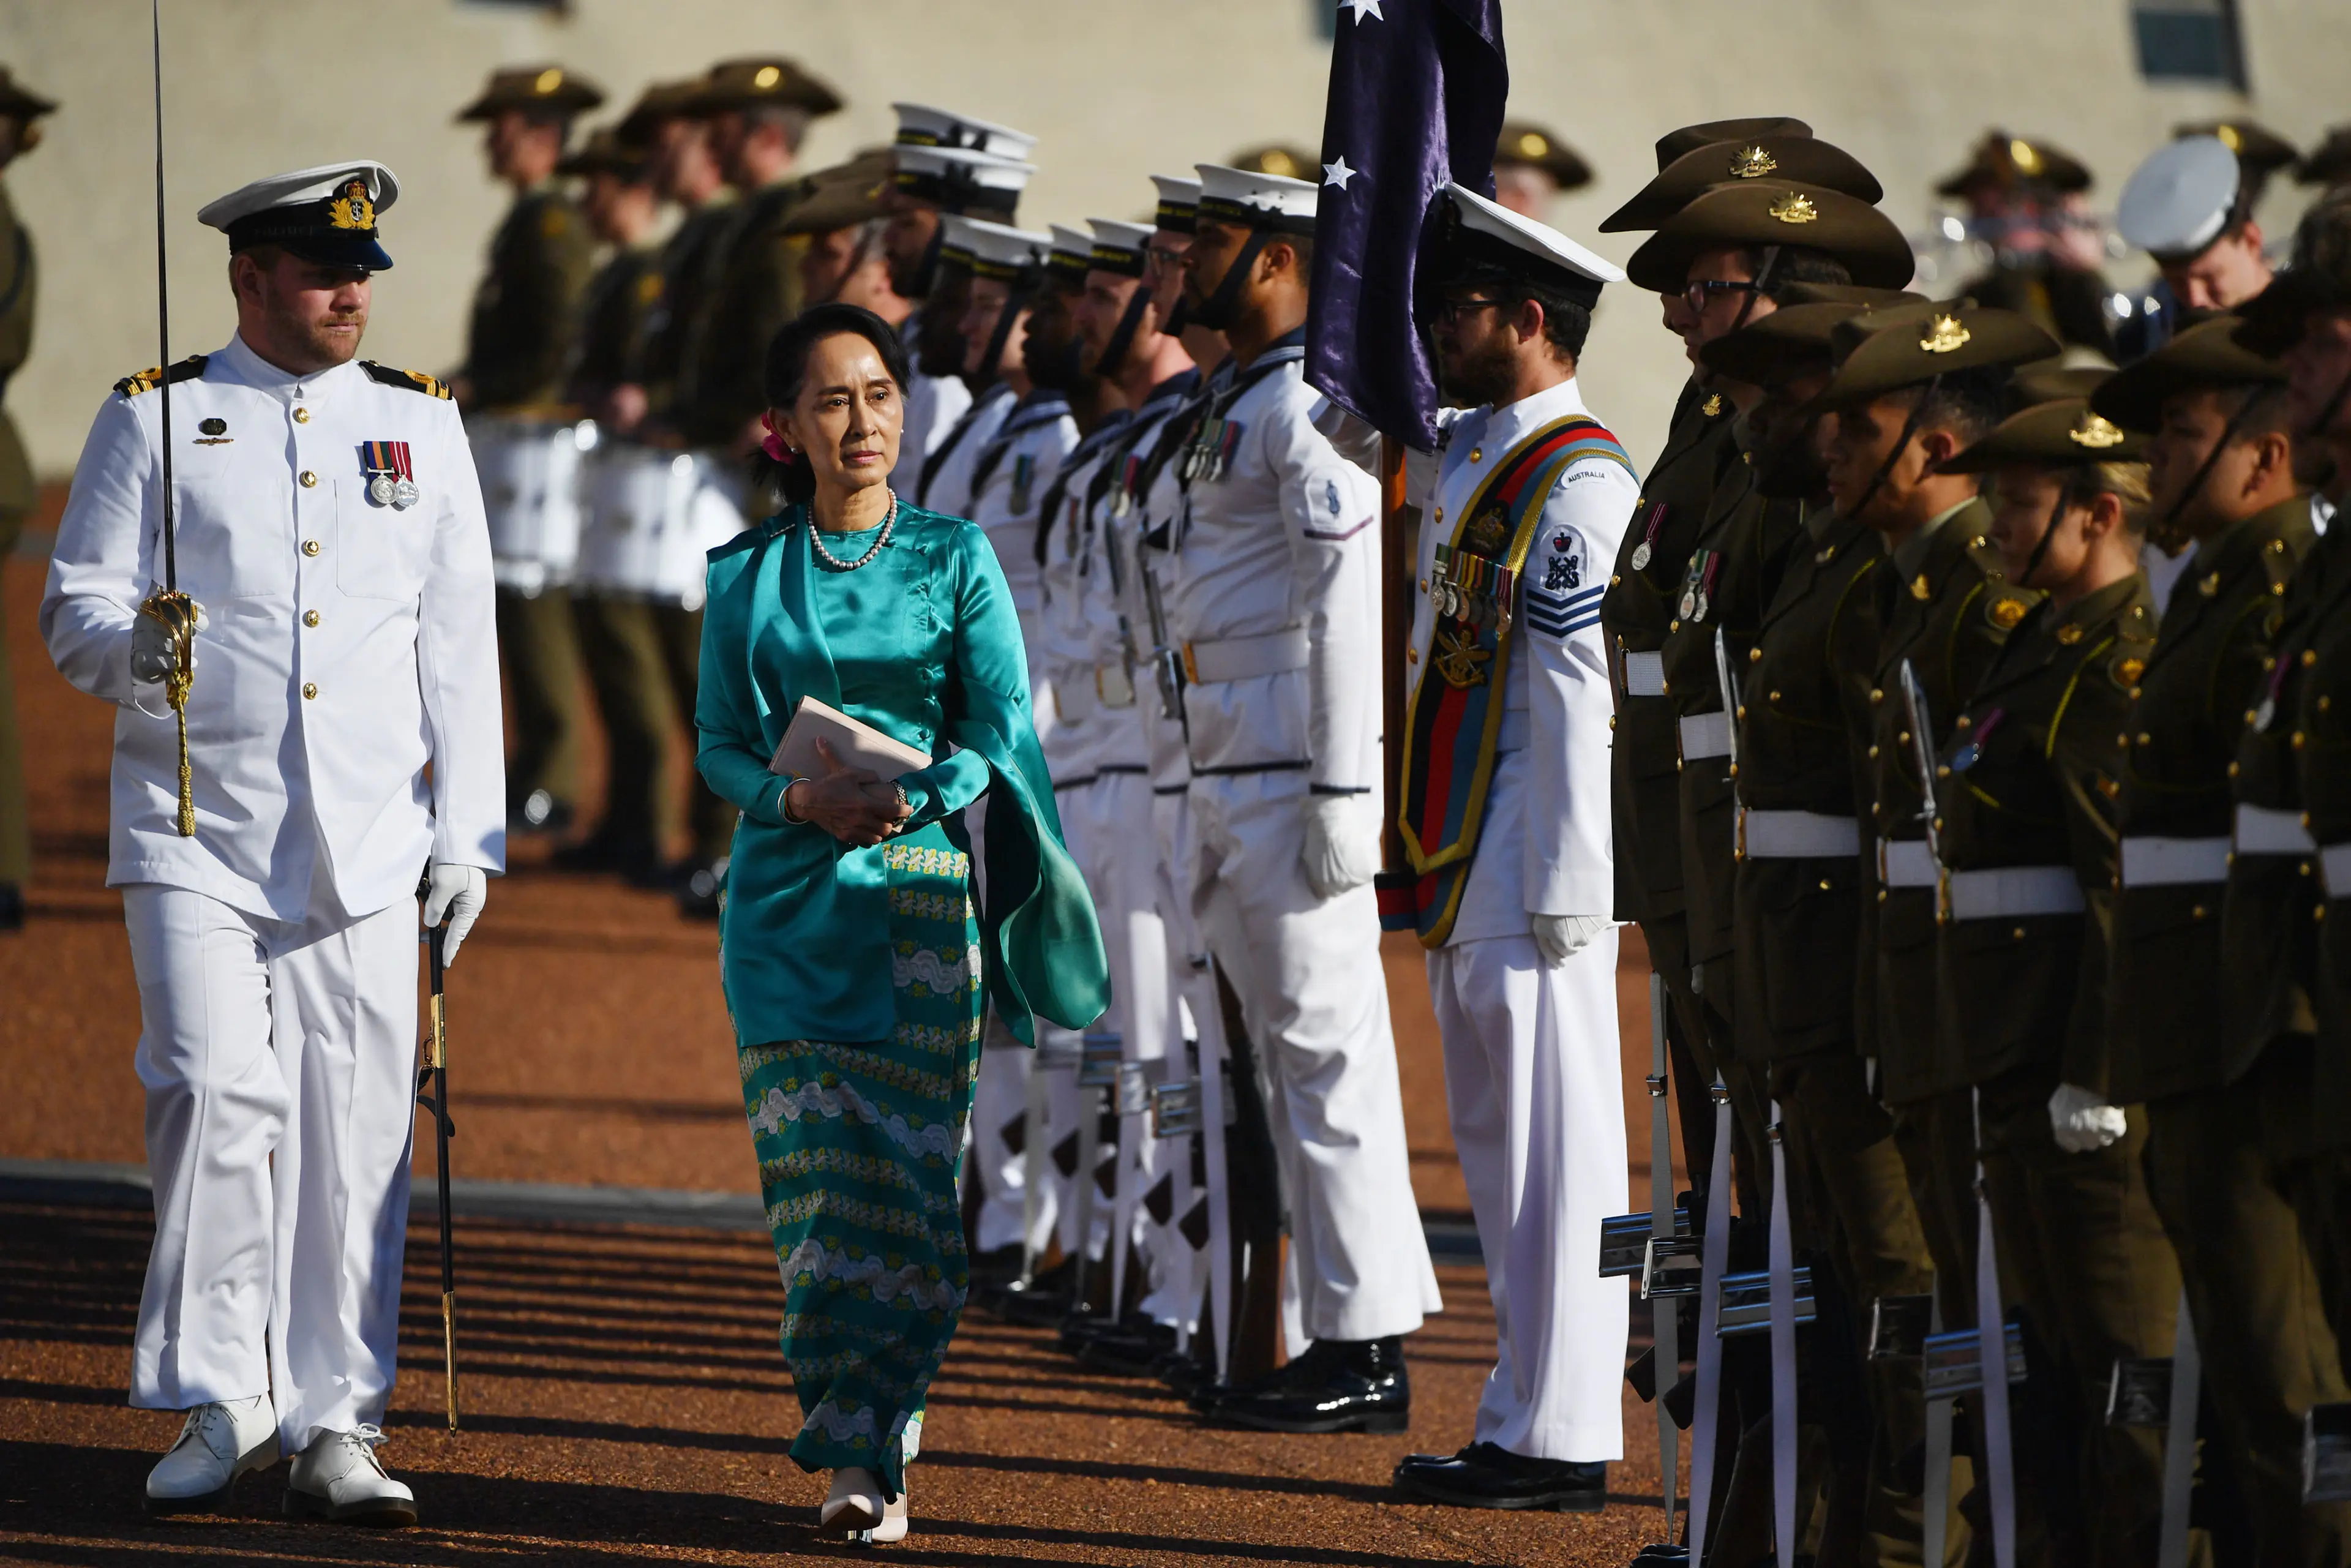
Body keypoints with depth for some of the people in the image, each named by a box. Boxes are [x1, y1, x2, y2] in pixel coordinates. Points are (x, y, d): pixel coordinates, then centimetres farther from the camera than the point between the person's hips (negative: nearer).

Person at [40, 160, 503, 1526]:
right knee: (216, 1095, -14)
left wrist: (468, 833, 5)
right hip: (198, 835, -2)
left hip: (367, 848, 2)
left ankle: (337, 1427, 7)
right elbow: (75, 609, 2)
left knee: (358, 1132, 0)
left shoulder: (423, 424, 11)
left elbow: (460, 645, 11)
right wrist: (135, 646, -22)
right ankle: (220, 1404, -2)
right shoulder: (157, 418, 4)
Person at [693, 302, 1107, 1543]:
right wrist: (800, 799, -12)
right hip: (790, 899, 0)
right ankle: (854, 1454, -4)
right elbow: (720, 743, 9)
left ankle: (875, 1440, 0)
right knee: (815, 1166, -8)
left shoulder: (954, 558, 6)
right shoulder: (746, 576, 8)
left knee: (913, 1173, -5)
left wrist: (915, 797, -16)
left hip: (924, 895, 0)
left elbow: (1001, 728, 2)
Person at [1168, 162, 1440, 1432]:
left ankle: (1366, 1353, -6)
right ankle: (1346, 1335, 16)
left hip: (1290, 773, -10)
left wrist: (1343, 794, -23)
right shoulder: (1237, 403, 18)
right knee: (1291, 1052, 12)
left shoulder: (1309, 409, -14)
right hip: (1228, 770, 10)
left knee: (1325, 1045, -8)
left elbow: (1346, 610, -19)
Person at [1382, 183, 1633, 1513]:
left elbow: (1581, 695, -19)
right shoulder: (1469, 453, 12)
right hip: (1466, 861, 10)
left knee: (1551, 1142, -6)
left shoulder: (1580, 481, -15)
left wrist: (1563, 890, -21)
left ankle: (1562, 1442, -5)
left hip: (1535, 862, -10)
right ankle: (1529, 1419, 20)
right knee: (1499, 1141, 14)